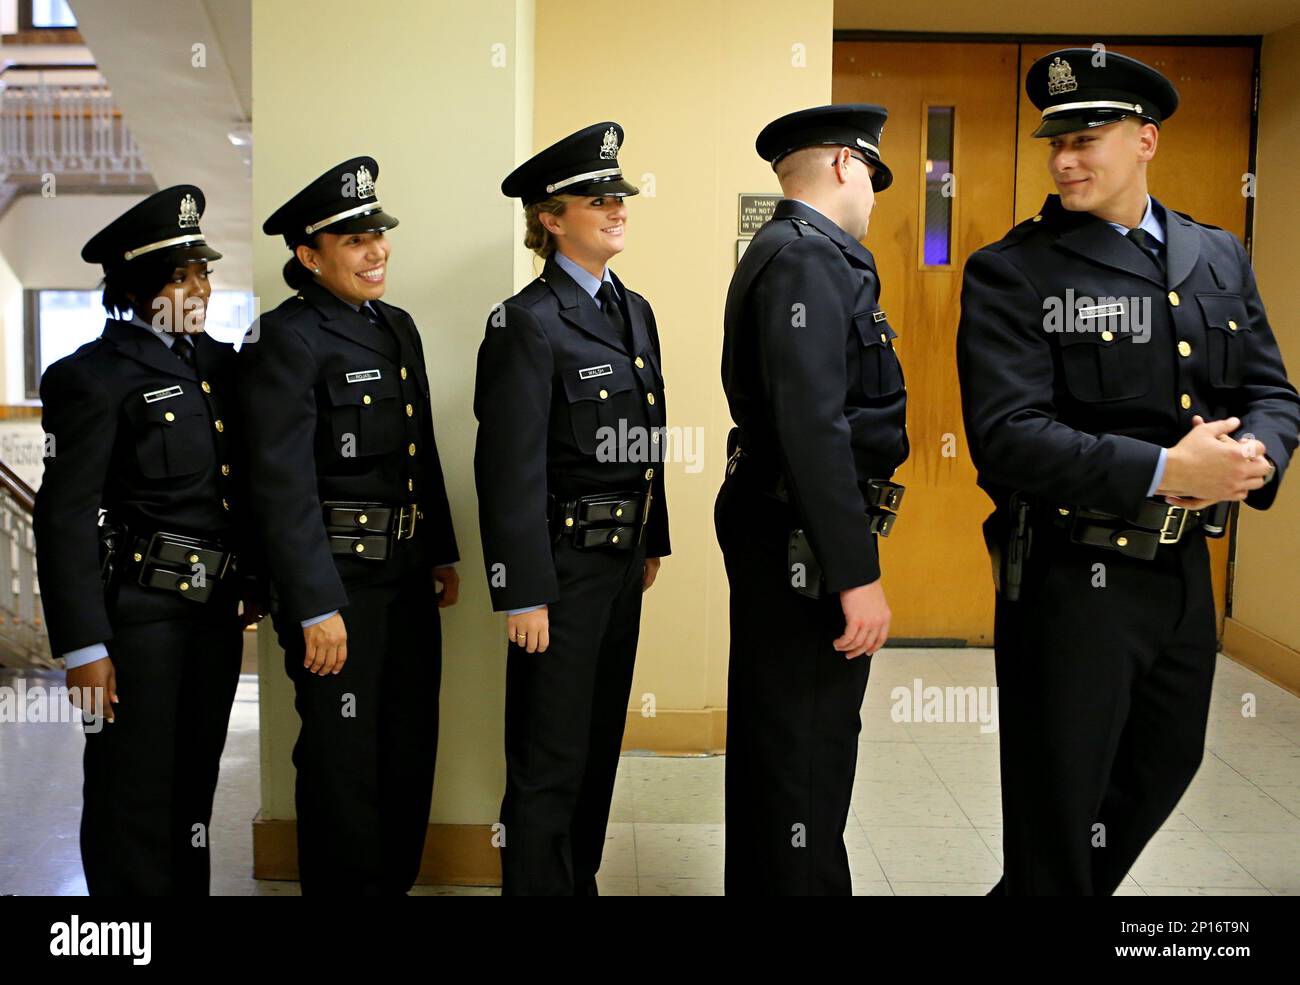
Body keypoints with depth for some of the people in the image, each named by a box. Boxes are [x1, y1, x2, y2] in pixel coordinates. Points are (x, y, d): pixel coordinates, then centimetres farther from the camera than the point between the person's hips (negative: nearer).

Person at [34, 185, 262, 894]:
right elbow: (65, 519, -13)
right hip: (141, 612, -6)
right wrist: (83, 648, -16)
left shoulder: (218, 362, 10)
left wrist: (251, 585, 15)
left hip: (217, 606, 6)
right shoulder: (95, 376, -10)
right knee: (135, 797, 5)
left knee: (195, 784, 16)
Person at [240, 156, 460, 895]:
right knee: (345, 762, 6)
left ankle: (397, 881, 35)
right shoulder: (286, 341, -13)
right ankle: (345, 887, 24)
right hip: (336, 580, -8)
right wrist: (317, 607, -21)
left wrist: (442, 553, 14)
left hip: (408, 577, 8)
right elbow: (283, 483, -18)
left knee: (411, 751, 18)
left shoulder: (397, 327, 11)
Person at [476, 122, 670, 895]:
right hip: (563, 563, -8)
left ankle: (581, 880, 34)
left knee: (601, 743, 18)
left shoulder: (635, 311, 11)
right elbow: (511, 469, -17)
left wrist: (653, 543, 15)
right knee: (552, 760, 3)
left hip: (623, 560, 8)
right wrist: (523, 595, -19)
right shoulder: (530, 322, -13)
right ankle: (540, 885, 19)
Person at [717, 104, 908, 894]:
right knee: (808, 751, -3)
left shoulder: (787, 251, 17)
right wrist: (858, 573, -25)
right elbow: (814, 425, -25)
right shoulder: (810, 257, -16)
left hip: (779, 535, 11)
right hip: (807, 542, -11)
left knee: (773, 740, 21)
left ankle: (759, 882, 36)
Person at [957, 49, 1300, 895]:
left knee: (1165, 764, 23)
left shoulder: (1219, 257, 7)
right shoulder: (1013, 273, -11)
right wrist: (1164, 471, -25)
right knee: (1059, 801, 8)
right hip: (1072, 570, -6)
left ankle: (1086, 883, 47)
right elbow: (1006, 435, -21)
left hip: (1185, 564, 7)